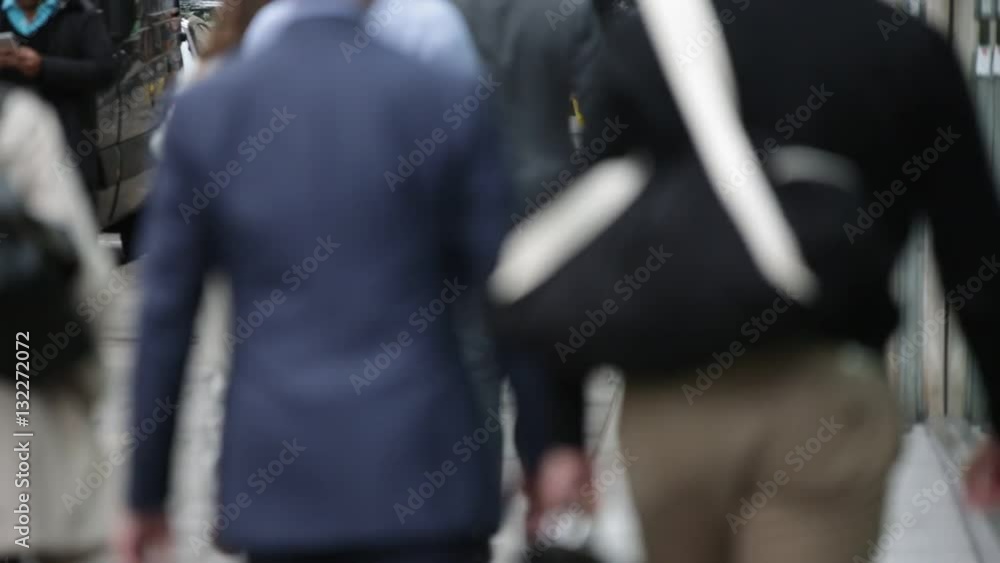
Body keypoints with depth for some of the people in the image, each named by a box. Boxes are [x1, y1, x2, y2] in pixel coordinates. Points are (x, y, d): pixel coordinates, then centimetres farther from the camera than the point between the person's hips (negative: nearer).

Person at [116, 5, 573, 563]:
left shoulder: (204, 111, 1)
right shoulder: (446, 99, -4)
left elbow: (167, 313, 4)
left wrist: (147, 492, 11)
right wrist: (543, 453, 9)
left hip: (276, 471, 2)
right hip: (422, 471, -2)